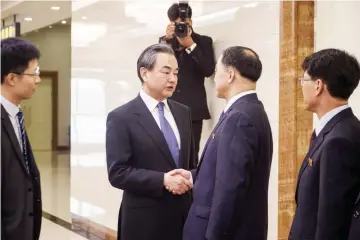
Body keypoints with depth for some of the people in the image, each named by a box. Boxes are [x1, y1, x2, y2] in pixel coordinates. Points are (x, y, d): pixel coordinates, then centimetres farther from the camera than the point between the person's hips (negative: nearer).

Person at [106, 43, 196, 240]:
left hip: (183, 214, 5)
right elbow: (117, 173, -14)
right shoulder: (121, 117, -9)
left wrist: (190, 178, -4)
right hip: (145, 219, -5)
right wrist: (162, 180, -22)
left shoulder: (183, 112, 10)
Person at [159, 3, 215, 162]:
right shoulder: (165, 41, 13)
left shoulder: (203, 41, 7)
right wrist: (167, 39, -11)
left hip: (193, 108, -1)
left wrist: (190, 45, -12)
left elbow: (208, 70, -5)